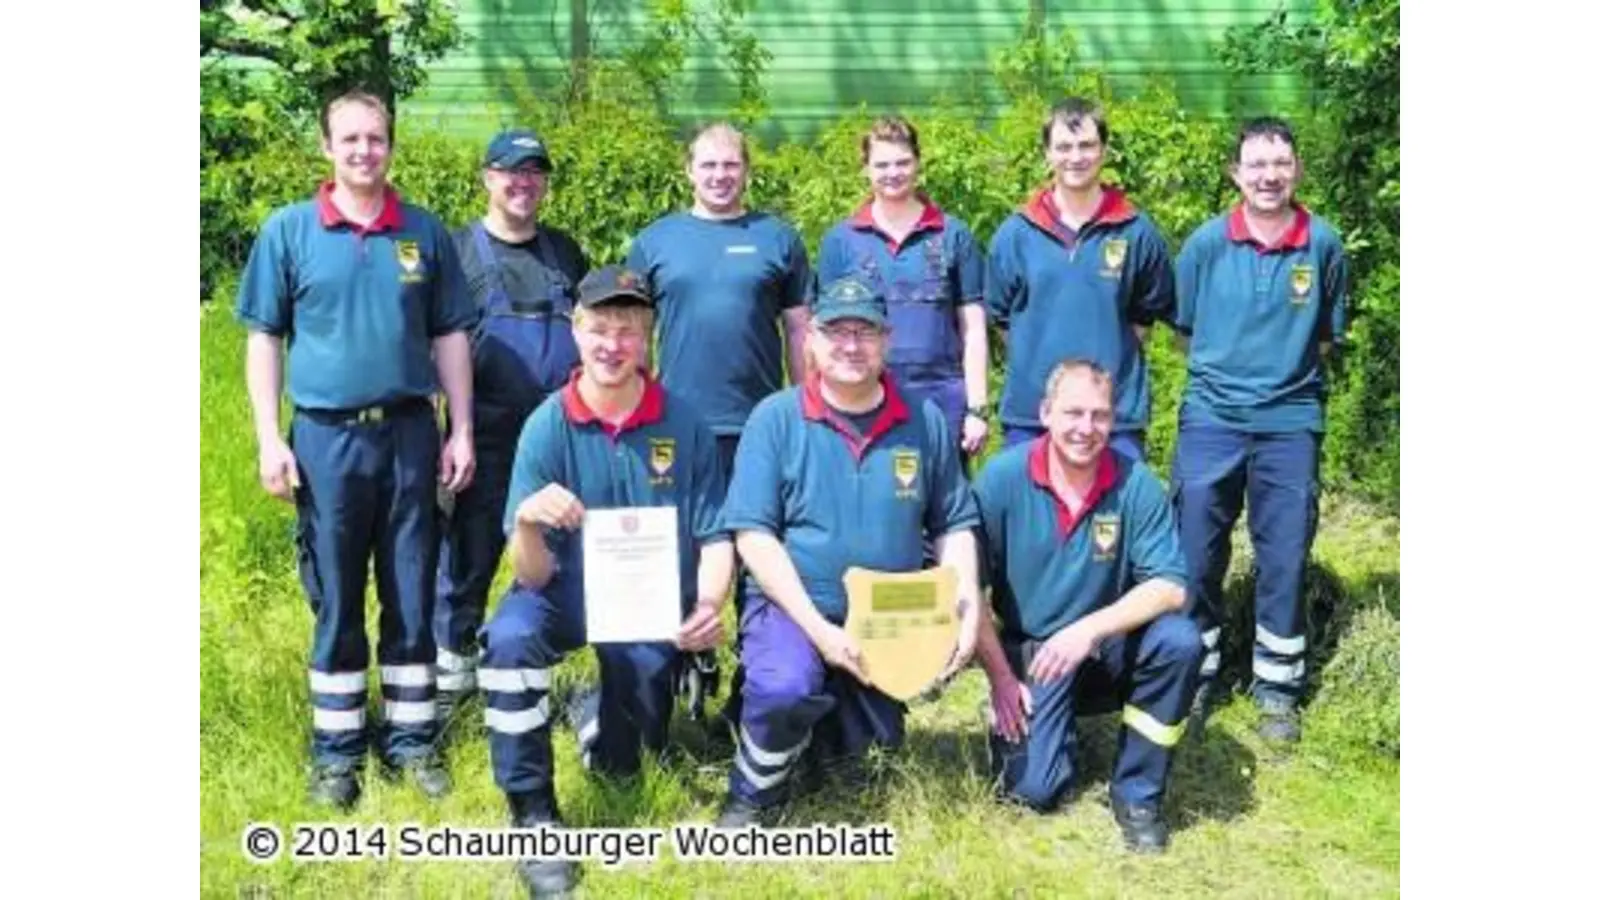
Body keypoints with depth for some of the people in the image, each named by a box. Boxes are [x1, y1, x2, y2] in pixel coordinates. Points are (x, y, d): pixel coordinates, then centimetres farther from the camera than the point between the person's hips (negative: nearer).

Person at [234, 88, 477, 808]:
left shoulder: (425, 232, 6)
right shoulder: (288, 230, 1)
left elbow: (450, 336, 8)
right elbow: (264, 338, 2)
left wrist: (461, 431, 3)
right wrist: (269, 437, -6)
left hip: (411, 431, 2)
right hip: (326, 435, -1)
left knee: (412, 596, 8)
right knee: (335, 601, 7)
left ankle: (412, 739, 21)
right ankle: (337, 750, 20)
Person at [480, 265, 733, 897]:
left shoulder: (683, 423, -10)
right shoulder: (547, 426, -11)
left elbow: (715, 536, -5)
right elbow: (534, 575, -15)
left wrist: (709, 604, -26)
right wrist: (527, 523, -38)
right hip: (571, 592, 0)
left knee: (618, 762, -9)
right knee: (509, 635, -33)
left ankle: (601, 712, 30)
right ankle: (534, 817, -17)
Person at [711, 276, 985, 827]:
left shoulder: (924, 422, 0)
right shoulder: (775, 418, -9)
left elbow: (954, 525, 7)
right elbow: (753, 534, -13)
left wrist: (969, 607, -8)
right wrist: (817, 627, -21)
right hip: (792, 609, -4)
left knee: (850, 751, 10)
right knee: (787, 688, -34)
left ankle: (826, 737, 46)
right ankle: (750, 797, -4)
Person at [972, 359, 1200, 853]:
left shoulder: (1137, 483, -12)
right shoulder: (1001, 478, -14)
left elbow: (1169, 587, -17)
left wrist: (1089, 629, -31)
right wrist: (1001, 679, -11)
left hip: (1109, 648, 2)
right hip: (1030, 652, -1)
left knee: (1179, 640, -29)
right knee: (1034, 788, -18)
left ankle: (1137, 794, -8)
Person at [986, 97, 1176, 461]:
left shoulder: (1136, 232, 2)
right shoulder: (1015, 233, 4)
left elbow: (1148, 312, 10)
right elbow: (1001, 315, 10)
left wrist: (1111, 354, 3)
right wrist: (1040, 356, 4)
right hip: (1029, 410, 1)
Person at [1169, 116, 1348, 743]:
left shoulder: (1323, 244, -2)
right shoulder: (1207, 242, -3)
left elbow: (1328, 333, 12)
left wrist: (1289, 372, 6)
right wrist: (1226, 370, 8)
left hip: (1290, 422, 0)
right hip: (1211, 417, 0)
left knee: (1285, 559, 5)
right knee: (1195, 554, 4)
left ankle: (1278, 689, 20)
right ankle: (1194, 675, 21)